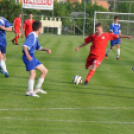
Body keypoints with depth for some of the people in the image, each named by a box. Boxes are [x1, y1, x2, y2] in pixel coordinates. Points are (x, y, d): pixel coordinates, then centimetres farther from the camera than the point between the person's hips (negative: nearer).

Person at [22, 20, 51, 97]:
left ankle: (38, 88, 21)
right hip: (29, 57, -10)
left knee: (45, 71, 14)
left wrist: (46, 50, 19)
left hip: (32, 57, 10)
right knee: (33, 73, -24)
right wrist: (27, 55, -39)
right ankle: (30, 91, -27)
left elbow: (38, 47, 32)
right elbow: (25, 45, -28)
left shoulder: (35, 36, 16)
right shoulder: (32, 36, -15)